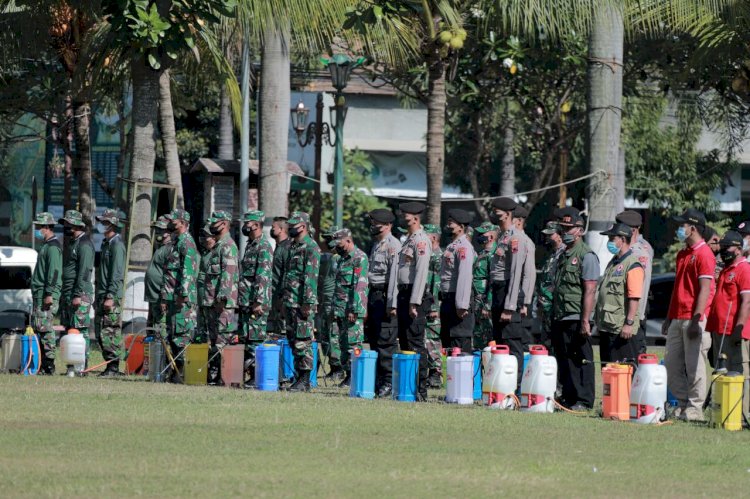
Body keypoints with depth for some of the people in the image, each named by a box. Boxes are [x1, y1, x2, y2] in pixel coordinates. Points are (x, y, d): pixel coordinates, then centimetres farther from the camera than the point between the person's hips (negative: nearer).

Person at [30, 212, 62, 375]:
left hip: (46, 296, -11)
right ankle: (44, 364, 12)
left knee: (44, 328, -12)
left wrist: (49, 294, -25)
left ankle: (48, 366, -14)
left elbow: (54, 272, -19)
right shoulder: (45, 246, 21)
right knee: (38, 326, 10)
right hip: (40, 294, 11)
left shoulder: (53, 247, -11)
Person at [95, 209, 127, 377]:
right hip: (102, 294, 10)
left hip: (112, 296, -10)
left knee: (110, 332, -10)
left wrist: (110, 297, -21)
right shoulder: (105, 243, 19)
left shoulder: (116, 244, -10)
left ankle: (113, 367, -8)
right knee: (100, 333, 9)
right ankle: (110, 365, 12)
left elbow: (117, 274, -17)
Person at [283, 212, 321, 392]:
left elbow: (311, 277, -17)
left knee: (303, 341, -8)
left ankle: (305, 381, -7)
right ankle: (299, 376, 14)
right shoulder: (293, 246, 18)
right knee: (293, 341, 10)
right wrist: (284, 301, 21)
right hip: (290, 302, 10)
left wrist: (307, 303, -21)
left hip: (303, 303, -10)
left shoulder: (310, 247, -11)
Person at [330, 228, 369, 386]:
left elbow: (360, 286, -17)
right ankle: (348, 374, 12)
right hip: (340, 311, 9)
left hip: (353, 309, -9)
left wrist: (354, 310, -22)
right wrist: (334, 310, 21)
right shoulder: (342, 259, 20)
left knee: (353, 343, -9)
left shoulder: (359, 258, -10)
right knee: (343, 343, 8)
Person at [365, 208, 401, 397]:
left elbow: (394, 275, -18)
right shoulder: (376, 245, 19)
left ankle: (389, 382, -8)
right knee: (374, 340, 10)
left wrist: (391, 304, -22)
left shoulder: (393, 246, -11)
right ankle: (379, 380, 15)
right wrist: (369, 301, 21)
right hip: (374, 295, 10)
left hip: (385, 296, -10)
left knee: (385, 341, -11)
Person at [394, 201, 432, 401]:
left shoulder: (421, 241, -11)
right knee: (405, 342, 11)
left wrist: (414, 302, -22)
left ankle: (421, 390, -11)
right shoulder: (408, 240, 18)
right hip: (404, 294, 10)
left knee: (415, 343, -11)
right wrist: (397, 303, 19)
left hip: (415, 295, -10)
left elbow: (421, 272, -18)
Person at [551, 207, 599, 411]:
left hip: (576, 319, -8)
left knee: (581, 361, -5)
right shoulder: (564, 255, 18)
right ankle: (569, 399, 15)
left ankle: (583, 401, -3)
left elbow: (589, 290, -15)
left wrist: (585, 321, -20)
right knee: (564, 361, 10)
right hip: (560, 318, 8)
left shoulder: (587, 256, -8)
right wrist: (553, 318, 19)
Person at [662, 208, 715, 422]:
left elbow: (704, 290, -16)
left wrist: (697, 319, -21)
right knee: (672, 363, 8)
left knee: (694, 366, -6)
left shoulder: (704, 254, -10)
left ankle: (694, 409, -3)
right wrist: (669, 317, 21)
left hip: (694, 318, -9)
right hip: (677, 319, 9)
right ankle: (682, 404, 15)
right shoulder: (682, 254, 19)